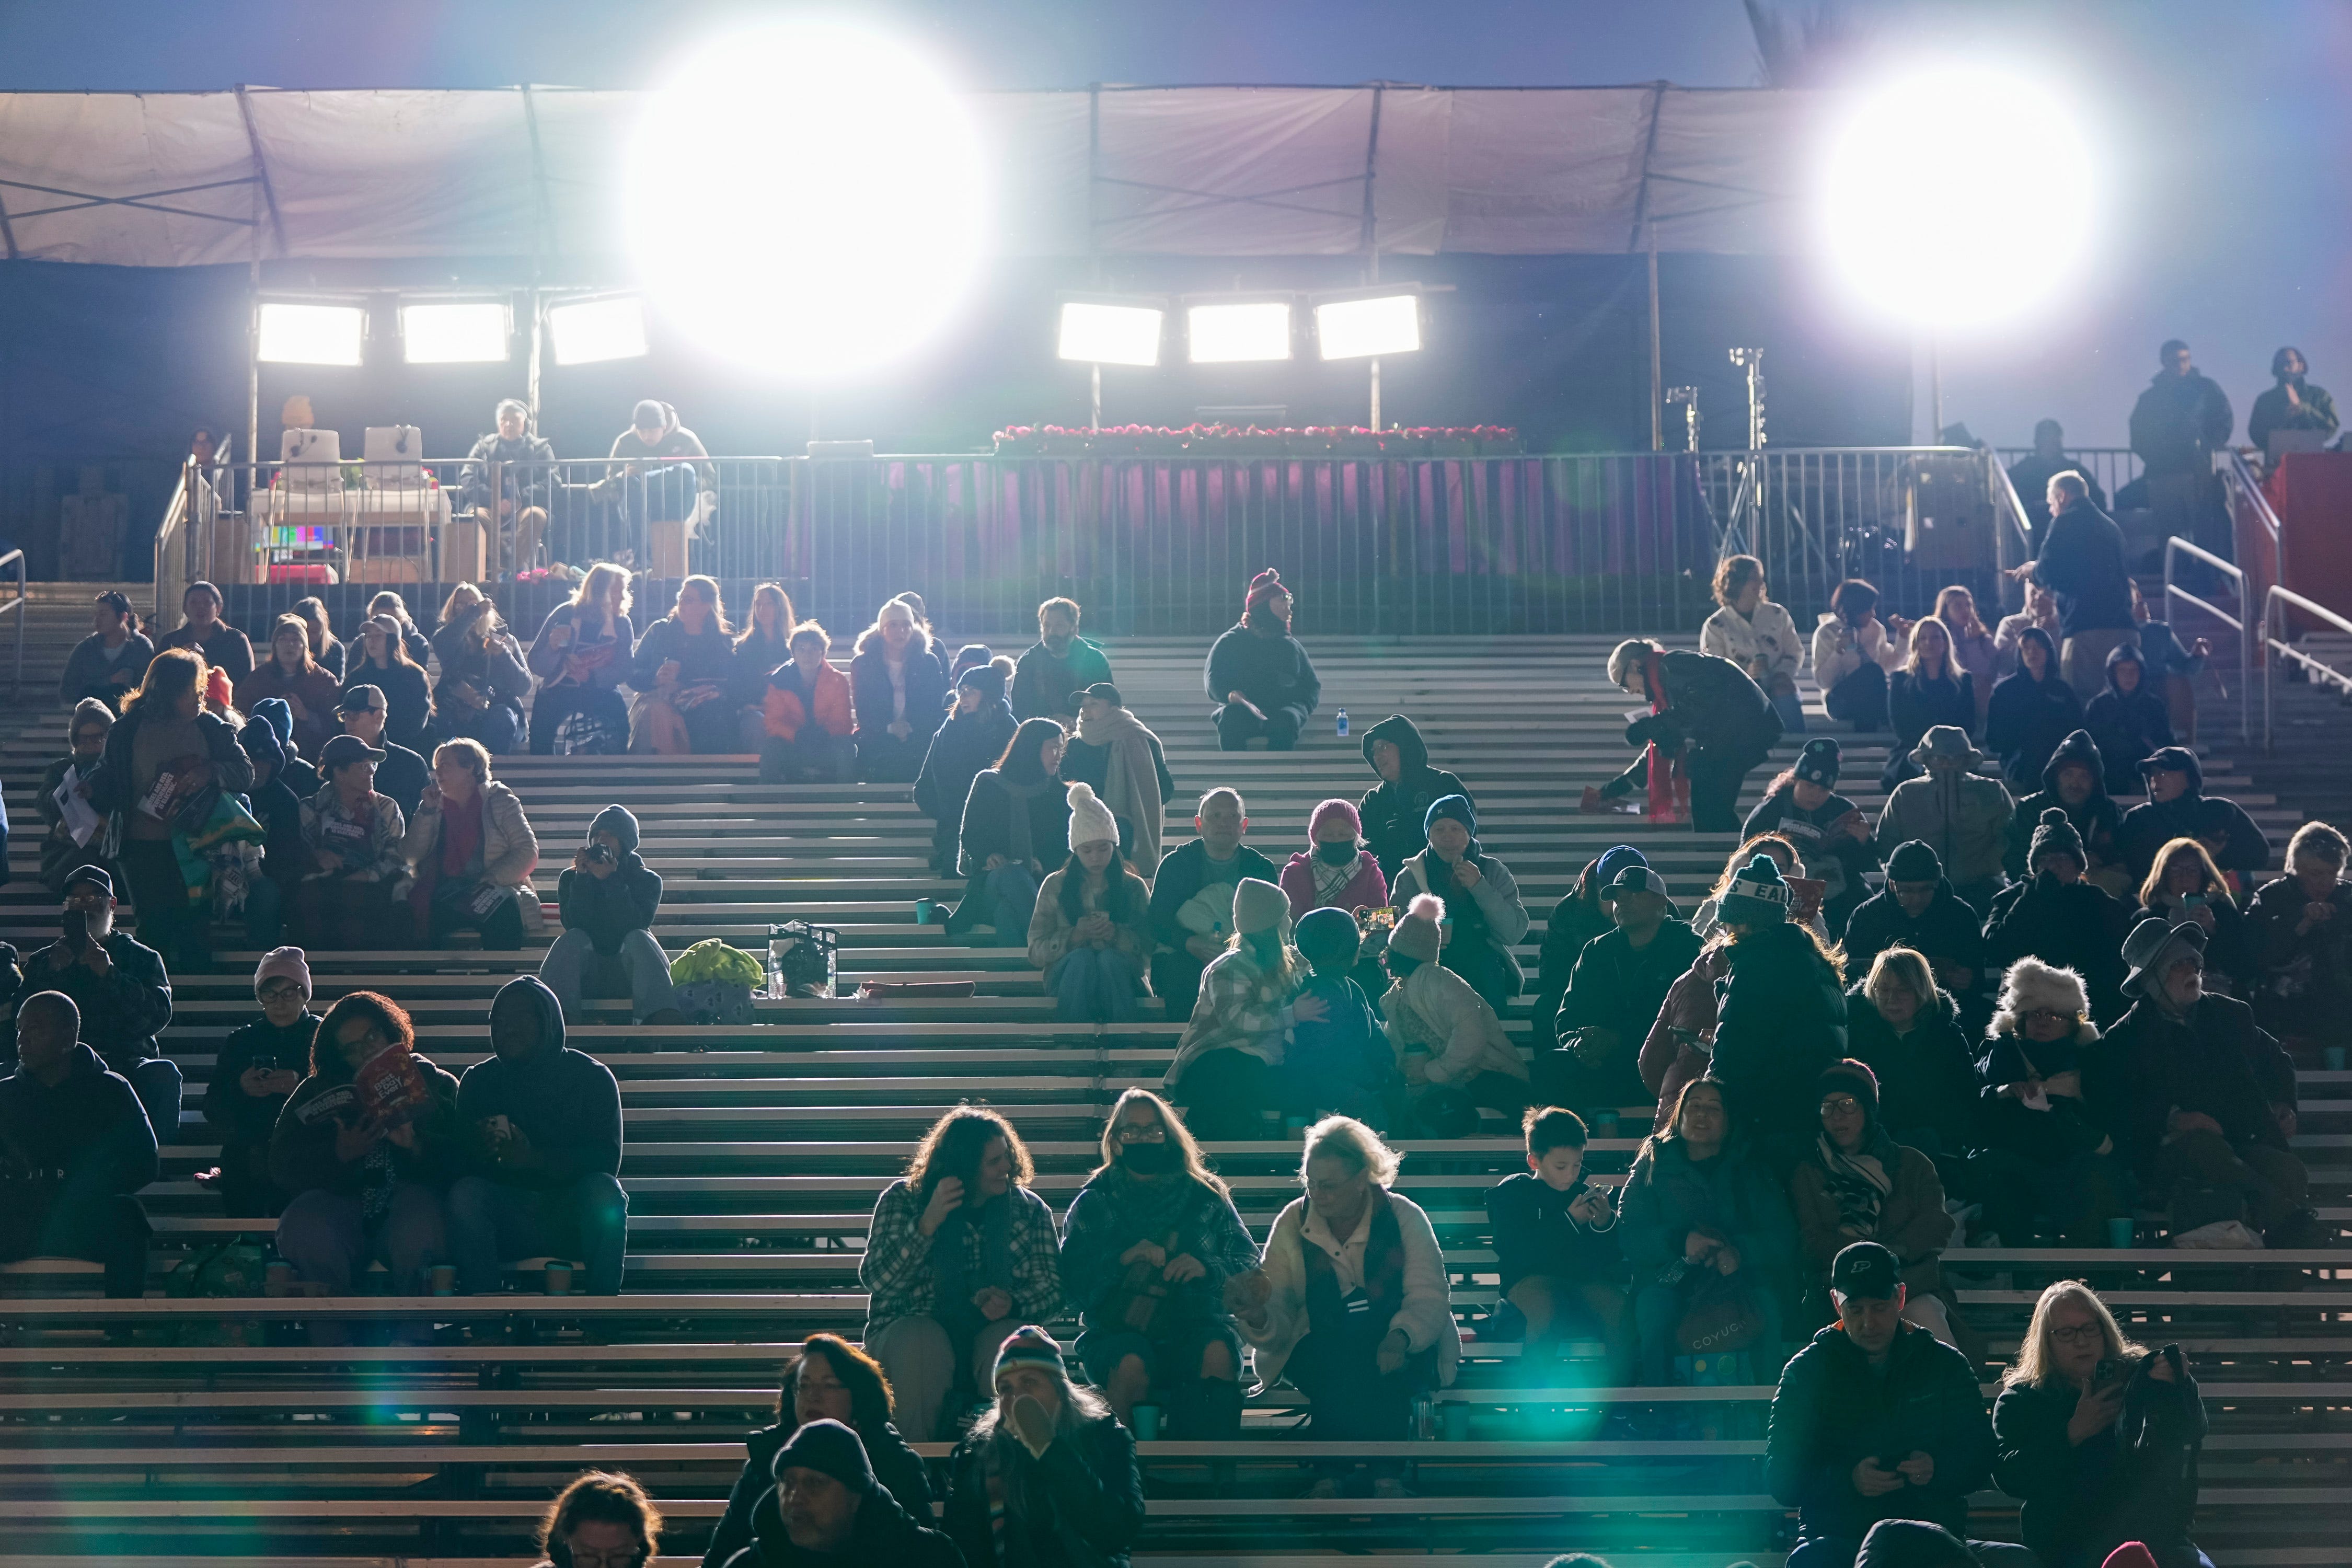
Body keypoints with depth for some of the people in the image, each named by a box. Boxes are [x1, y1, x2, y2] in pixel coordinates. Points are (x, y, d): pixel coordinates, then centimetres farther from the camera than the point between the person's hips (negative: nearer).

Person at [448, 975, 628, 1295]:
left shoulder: (592, 1076, 1)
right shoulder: (478, 1080, 8)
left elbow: (606, 1158, -11)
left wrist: (534, 1158, -27)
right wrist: (481, 1151, -26)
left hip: (573, 1218, -1)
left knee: (603, 1189, -32)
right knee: (465, 1191, -28)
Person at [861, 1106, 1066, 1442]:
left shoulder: (1029, 1209, 6)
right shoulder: (903, 1199, 1)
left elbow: (1053, 1288, 3)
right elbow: (876, 1281, -9)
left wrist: (1013, 1302, -20)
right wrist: (927, 1223, -20)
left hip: (992, 1331, 1)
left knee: (1007, 1342, -33)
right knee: (921, 1341, -35)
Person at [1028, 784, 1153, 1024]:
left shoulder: (1134, 887, 12)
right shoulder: (1055, 886, 11)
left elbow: (1147, 947, 3)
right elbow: (1036, 950, 4)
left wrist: (1117, 935, -18)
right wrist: (1075, 936, -13)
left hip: (1119, 974, 0)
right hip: (1066, 975, 0)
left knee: (1109, 959, -34)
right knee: (1082, 958, -34)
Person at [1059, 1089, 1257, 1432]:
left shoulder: (1205, 1196, 15)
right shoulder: (1095, 1201, 14)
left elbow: (1249, 1263, 8)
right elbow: (1073, 1279, 2)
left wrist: (1207, 1268, -13)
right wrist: (1124, 1258, -15)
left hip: (1196, 1325, 1)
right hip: (1118, 1331, -1)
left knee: (1217, 1353, -33)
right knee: (1131, 1365, -35)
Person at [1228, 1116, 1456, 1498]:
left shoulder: (1405, 1217, -2)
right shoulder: (1292, 1223, 2)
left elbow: (1428, 1298, -12)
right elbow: (1280, 1314, -4)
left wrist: (1400, 1339, -33)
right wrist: (1258, 1318, -29)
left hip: (1398, 1352, -1)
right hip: (1319, 1353, 1)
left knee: (1389, 1366, -36)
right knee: (1334, 1358, -35)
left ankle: (1388, 1476, -25)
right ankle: (1329, 1473, -26)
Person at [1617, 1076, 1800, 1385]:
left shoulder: (1752, 1168, 13)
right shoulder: (1655, 1165, 11)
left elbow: (1782, 1235, 2)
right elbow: (1629, 1234, 0)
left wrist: (1741, 1251, -20)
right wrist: (1679, 1242, -20)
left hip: (1740, 1276, 0)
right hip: (1671, 1276, 0)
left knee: (1767, 1305, -31)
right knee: (1653, 1307, -33)